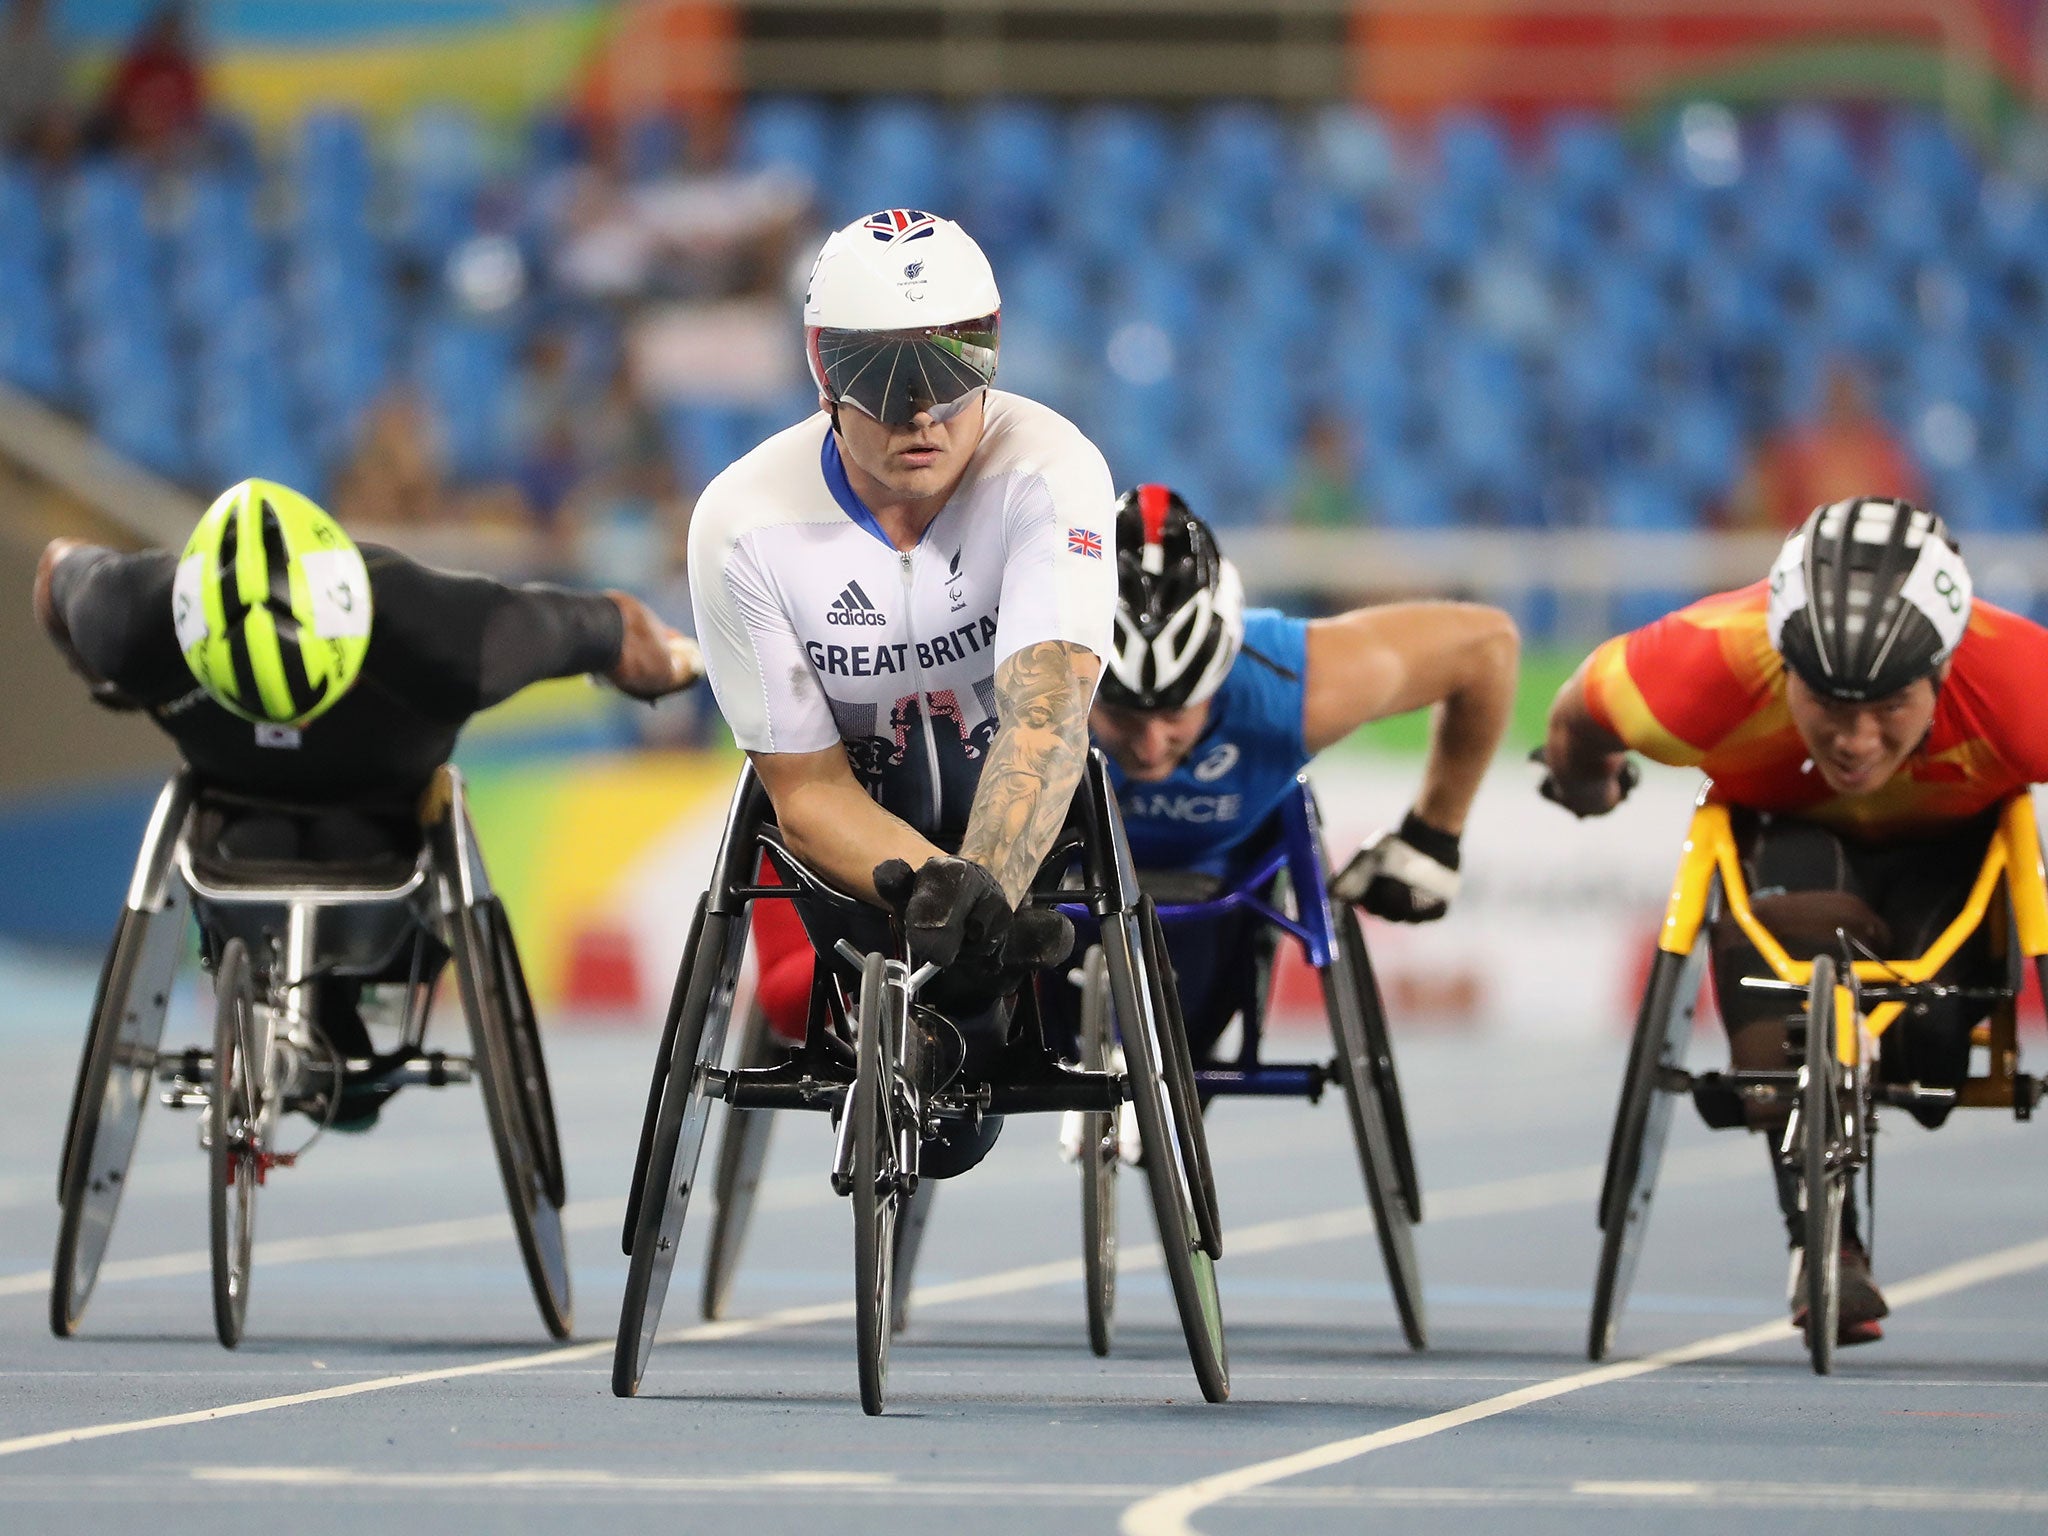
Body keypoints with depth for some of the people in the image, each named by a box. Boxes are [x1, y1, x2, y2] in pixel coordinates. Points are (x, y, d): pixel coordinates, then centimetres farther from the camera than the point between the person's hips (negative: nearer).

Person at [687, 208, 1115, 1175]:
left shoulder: (1049, 470, -28)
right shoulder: (744, 525, -24)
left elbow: (1049, 709, -41)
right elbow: (810, 792, -20)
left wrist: (983, 889, -59)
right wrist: (930, 887, -41)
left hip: (1015, 818, 0)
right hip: (863, 828, 0)